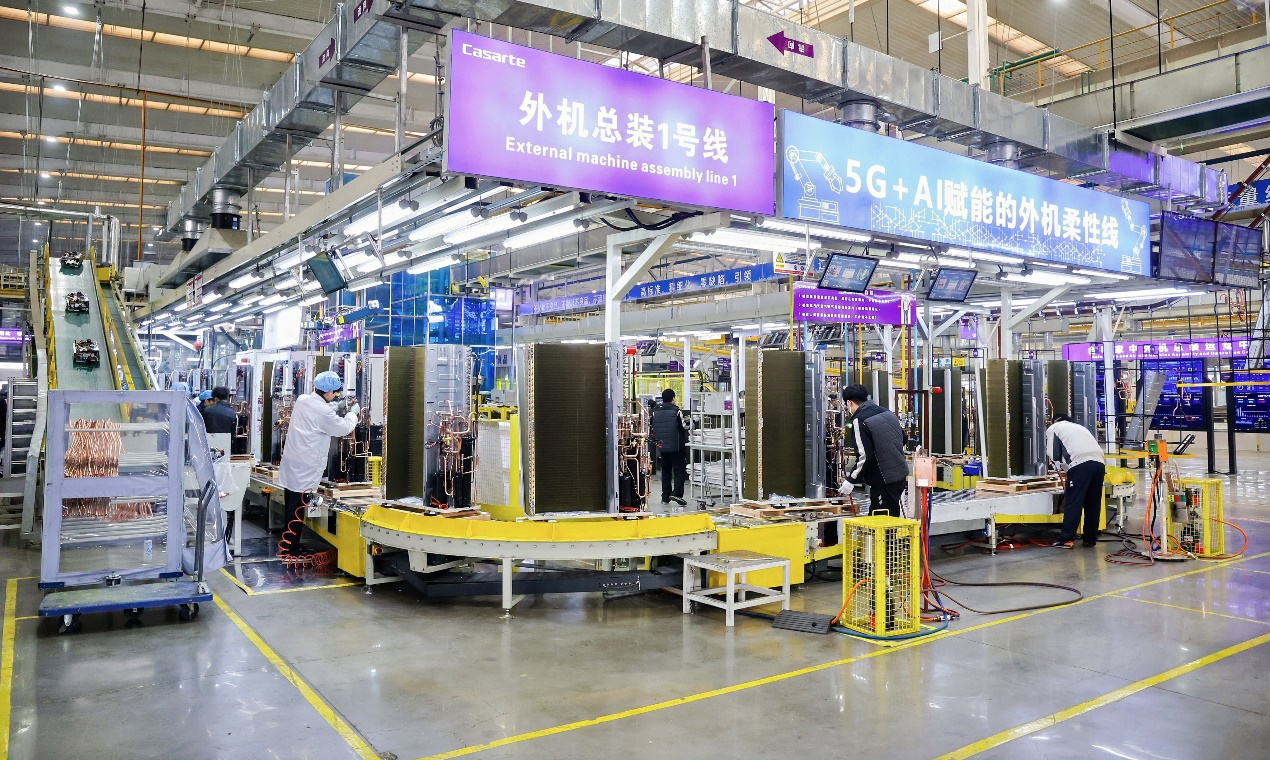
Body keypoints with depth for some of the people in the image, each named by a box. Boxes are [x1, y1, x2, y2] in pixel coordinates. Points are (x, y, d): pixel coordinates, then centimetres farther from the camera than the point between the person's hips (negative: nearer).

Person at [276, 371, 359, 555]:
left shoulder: (302, 400, 3)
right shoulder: (323, 412, -20)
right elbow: (343, 428, -7)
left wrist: (335, 408, 17)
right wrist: (353, 413, 10)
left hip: (290, 463, 8)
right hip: (305, 468, -8)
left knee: (290, 504, 17)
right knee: (297, 507, 0)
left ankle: (287, 543, 29)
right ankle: (289, 547, 8)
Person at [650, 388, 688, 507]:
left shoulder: (655, 412, 3)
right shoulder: (676, 411, -11)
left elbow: (653, 429, 8)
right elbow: (684, 428, -7)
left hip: (662, 447, 5)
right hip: (676, 447, -5)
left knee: (665, 471, 14)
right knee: (680, 470, 1)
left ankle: (665, 497, 15)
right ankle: (676, 493, -15)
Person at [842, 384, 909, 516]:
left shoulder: (860, 421, -15)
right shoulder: (887, 412, 10)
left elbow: (864, 456, -20)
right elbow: (903, 438, 21)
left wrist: (851, 479, -11)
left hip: (883, 482, -8)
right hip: (901, 477, 9)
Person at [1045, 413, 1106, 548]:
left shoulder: (1053, 428, 18)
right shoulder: (1078, 427, 37)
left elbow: (1054, 455, 7)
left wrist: (1062, 468, 24)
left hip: (1080, 464, -6)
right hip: (1099, 462, 6)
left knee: (1073, 503, -4)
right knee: (1093, 503, 13)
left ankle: (1066, 540, -5)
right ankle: (1090, 538, 19)